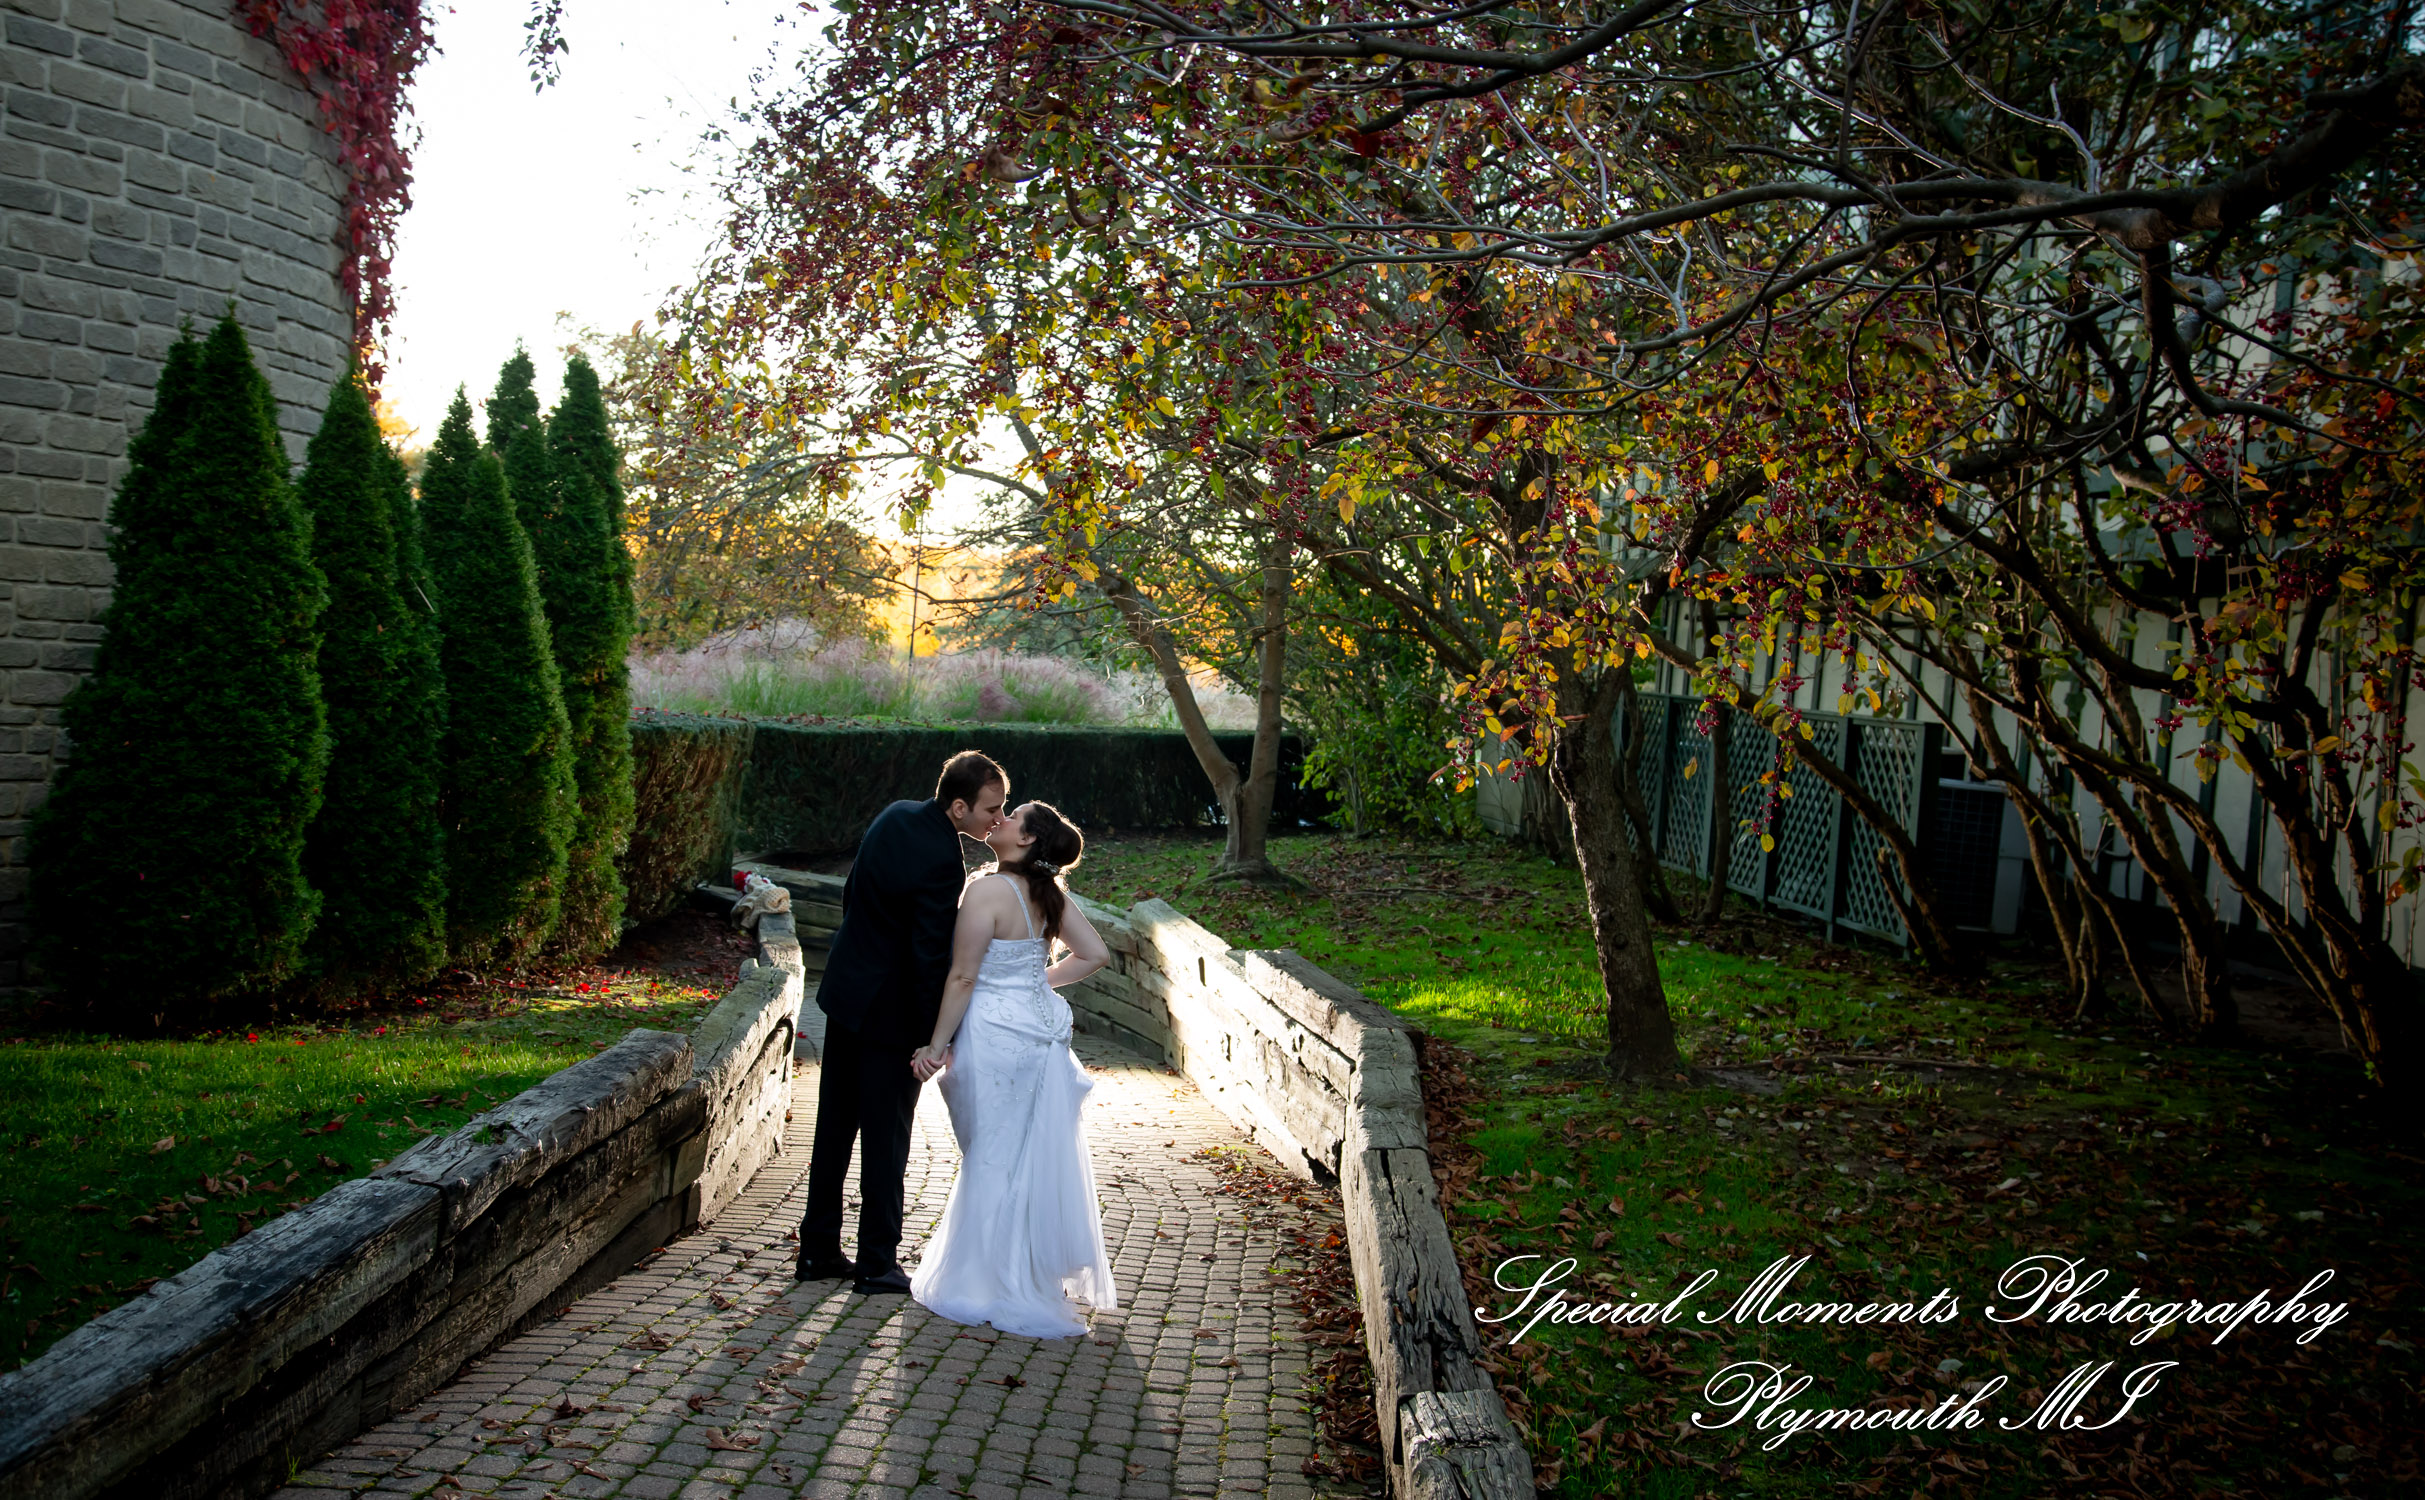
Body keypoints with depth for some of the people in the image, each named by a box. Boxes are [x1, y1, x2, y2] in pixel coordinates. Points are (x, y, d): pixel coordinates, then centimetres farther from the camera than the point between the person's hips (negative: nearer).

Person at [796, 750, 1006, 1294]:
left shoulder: (896, 816, 0)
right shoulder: (941, 862, -26)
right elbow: (931, 957, -22)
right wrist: (932, 1039, -15)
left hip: (847, 988, 8)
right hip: (891, 1009, -8)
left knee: (835, 1125, 15)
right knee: (885, 1137, 4)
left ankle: (818, 1250, 24)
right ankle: (877, 1262, 14)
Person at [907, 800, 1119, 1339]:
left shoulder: (987, 890, -17)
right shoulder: (1050, 894, 4)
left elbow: (963, 977, -17)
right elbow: (1095, 955, 7)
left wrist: (937, 1045, -10)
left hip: (994, 1035, -7)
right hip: (1040, 1029, 7)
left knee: (994, 1159, 5)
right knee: (1039, 1157, 15)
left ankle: (993, 1286, 16)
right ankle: (1043, 1271, 26)